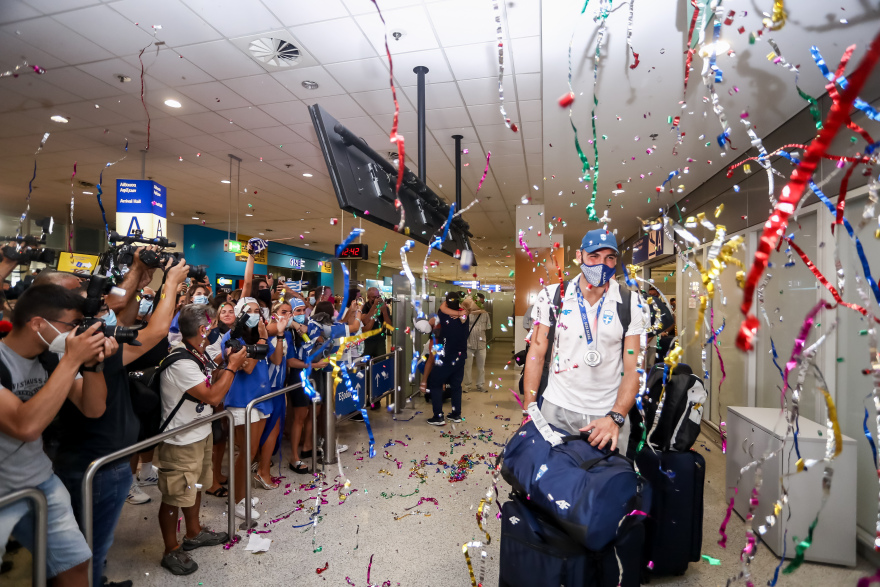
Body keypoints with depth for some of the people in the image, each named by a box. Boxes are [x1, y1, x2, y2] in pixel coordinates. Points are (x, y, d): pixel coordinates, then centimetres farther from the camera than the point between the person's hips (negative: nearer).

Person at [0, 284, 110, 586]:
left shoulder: (52, 357, -4)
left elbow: (94, 409, -3)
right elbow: (26, 427, -33)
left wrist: (91, 362, -19)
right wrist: (72, 360, -32)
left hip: (41, 481, 5)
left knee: (76, 562, 7)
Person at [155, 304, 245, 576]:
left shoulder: (197, 353, -1)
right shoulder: (180, 363, -30)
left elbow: (212, 381, 8)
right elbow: (213, 396, -27)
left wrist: (228, 364, -4)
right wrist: (232, 367, -18)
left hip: (201, 433, 10)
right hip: (180, 441, -9)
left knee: (196, 485, 24)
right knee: (175, 497, 8)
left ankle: (194, 533, 44)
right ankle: (171, 551, 27)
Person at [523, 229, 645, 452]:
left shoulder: (631, 304, -6)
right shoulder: (552, 297, -5)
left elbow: (633, 368, -6)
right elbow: (536, 355, -1)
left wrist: (616, 418, -18)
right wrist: (529, 410, -5)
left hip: (610, 413, 0)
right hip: (557, 408, 0)